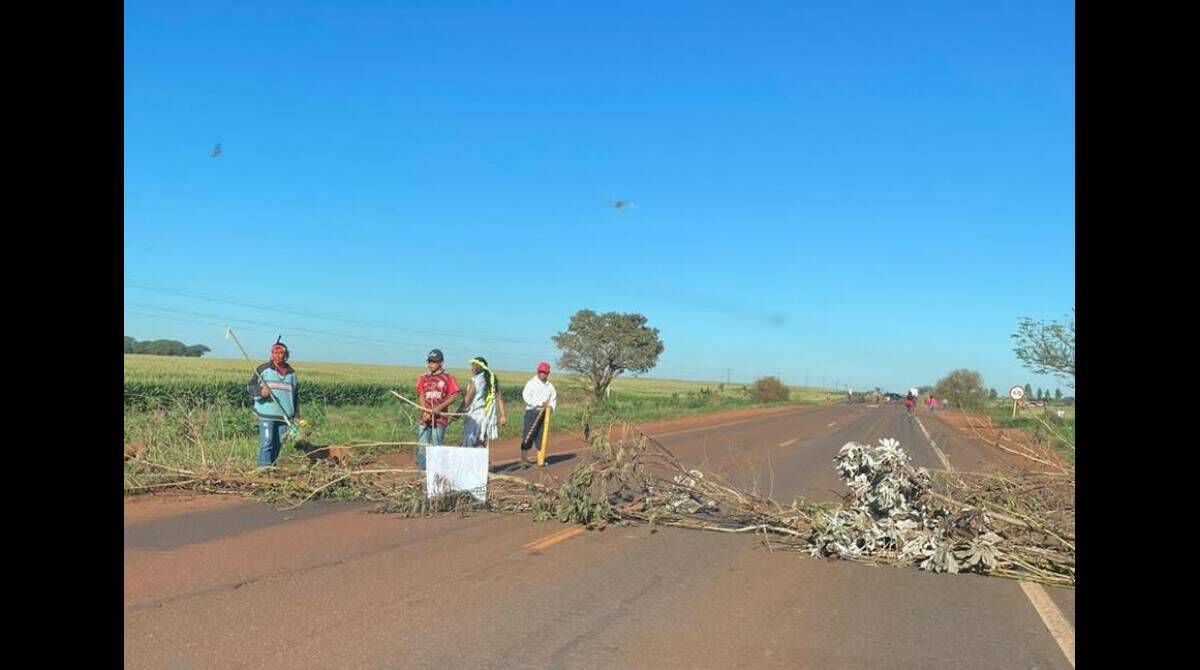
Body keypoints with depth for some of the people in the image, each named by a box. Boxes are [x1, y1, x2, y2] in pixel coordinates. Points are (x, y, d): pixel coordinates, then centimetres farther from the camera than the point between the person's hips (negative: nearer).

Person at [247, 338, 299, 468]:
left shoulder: (291, 373, 14)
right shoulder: (263, 369, 3)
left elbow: (296, 395, 20)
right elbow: (251, 386, 2)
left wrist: (297, 415, 17)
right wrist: (260, 391, -20)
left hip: (284, 415, 4)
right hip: (266, 414, -4)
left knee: (278, 443, 7)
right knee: (266, 441, -9)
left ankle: (271, 465, 18)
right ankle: (264, 467, -8)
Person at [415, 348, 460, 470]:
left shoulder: (448, 378, 0)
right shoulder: (424, 378, 11)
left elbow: (454, 395, -2)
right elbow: (421, 396, 7)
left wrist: (440, 407, -13)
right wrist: (426, 412, -7)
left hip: (440, 416, -4)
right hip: (425, 416, 4)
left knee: (436, 446, -2)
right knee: (422, 445, 3)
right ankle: (421, 470, 10)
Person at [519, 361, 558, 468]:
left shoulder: (550, 386, 15)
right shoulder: (531, 383, -2)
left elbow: (553, 398, 15)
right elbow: (526, 396, -14)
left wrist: (551, 406, -8)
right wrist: (540, 403, -19)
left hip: (544, 413, 5)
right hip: (532, 412, -5)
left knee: (541, 436, 9)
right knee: (528, 435, -8)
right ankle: (523, 459, -6)